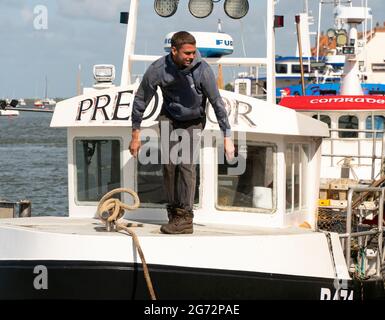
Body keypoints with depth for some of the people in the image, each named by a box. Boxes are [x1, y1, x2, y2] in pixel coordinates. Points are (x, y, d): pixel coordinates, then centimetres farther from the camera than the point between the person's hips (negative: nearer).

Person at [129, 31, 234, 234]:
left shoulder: (202, 69, -25)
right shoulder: (158, 69, -21)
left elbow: (217, 103, -18)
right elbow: (141, 100, -9)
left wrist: (227, 137, -17)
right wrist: (136, 134, -6)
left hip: (193, 120, -2)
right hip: (169, 117, 2)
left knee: (186, 164, -15)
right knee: (169, 163, -10)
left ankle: (185, 218, -13)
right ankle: (173, 212, 0)